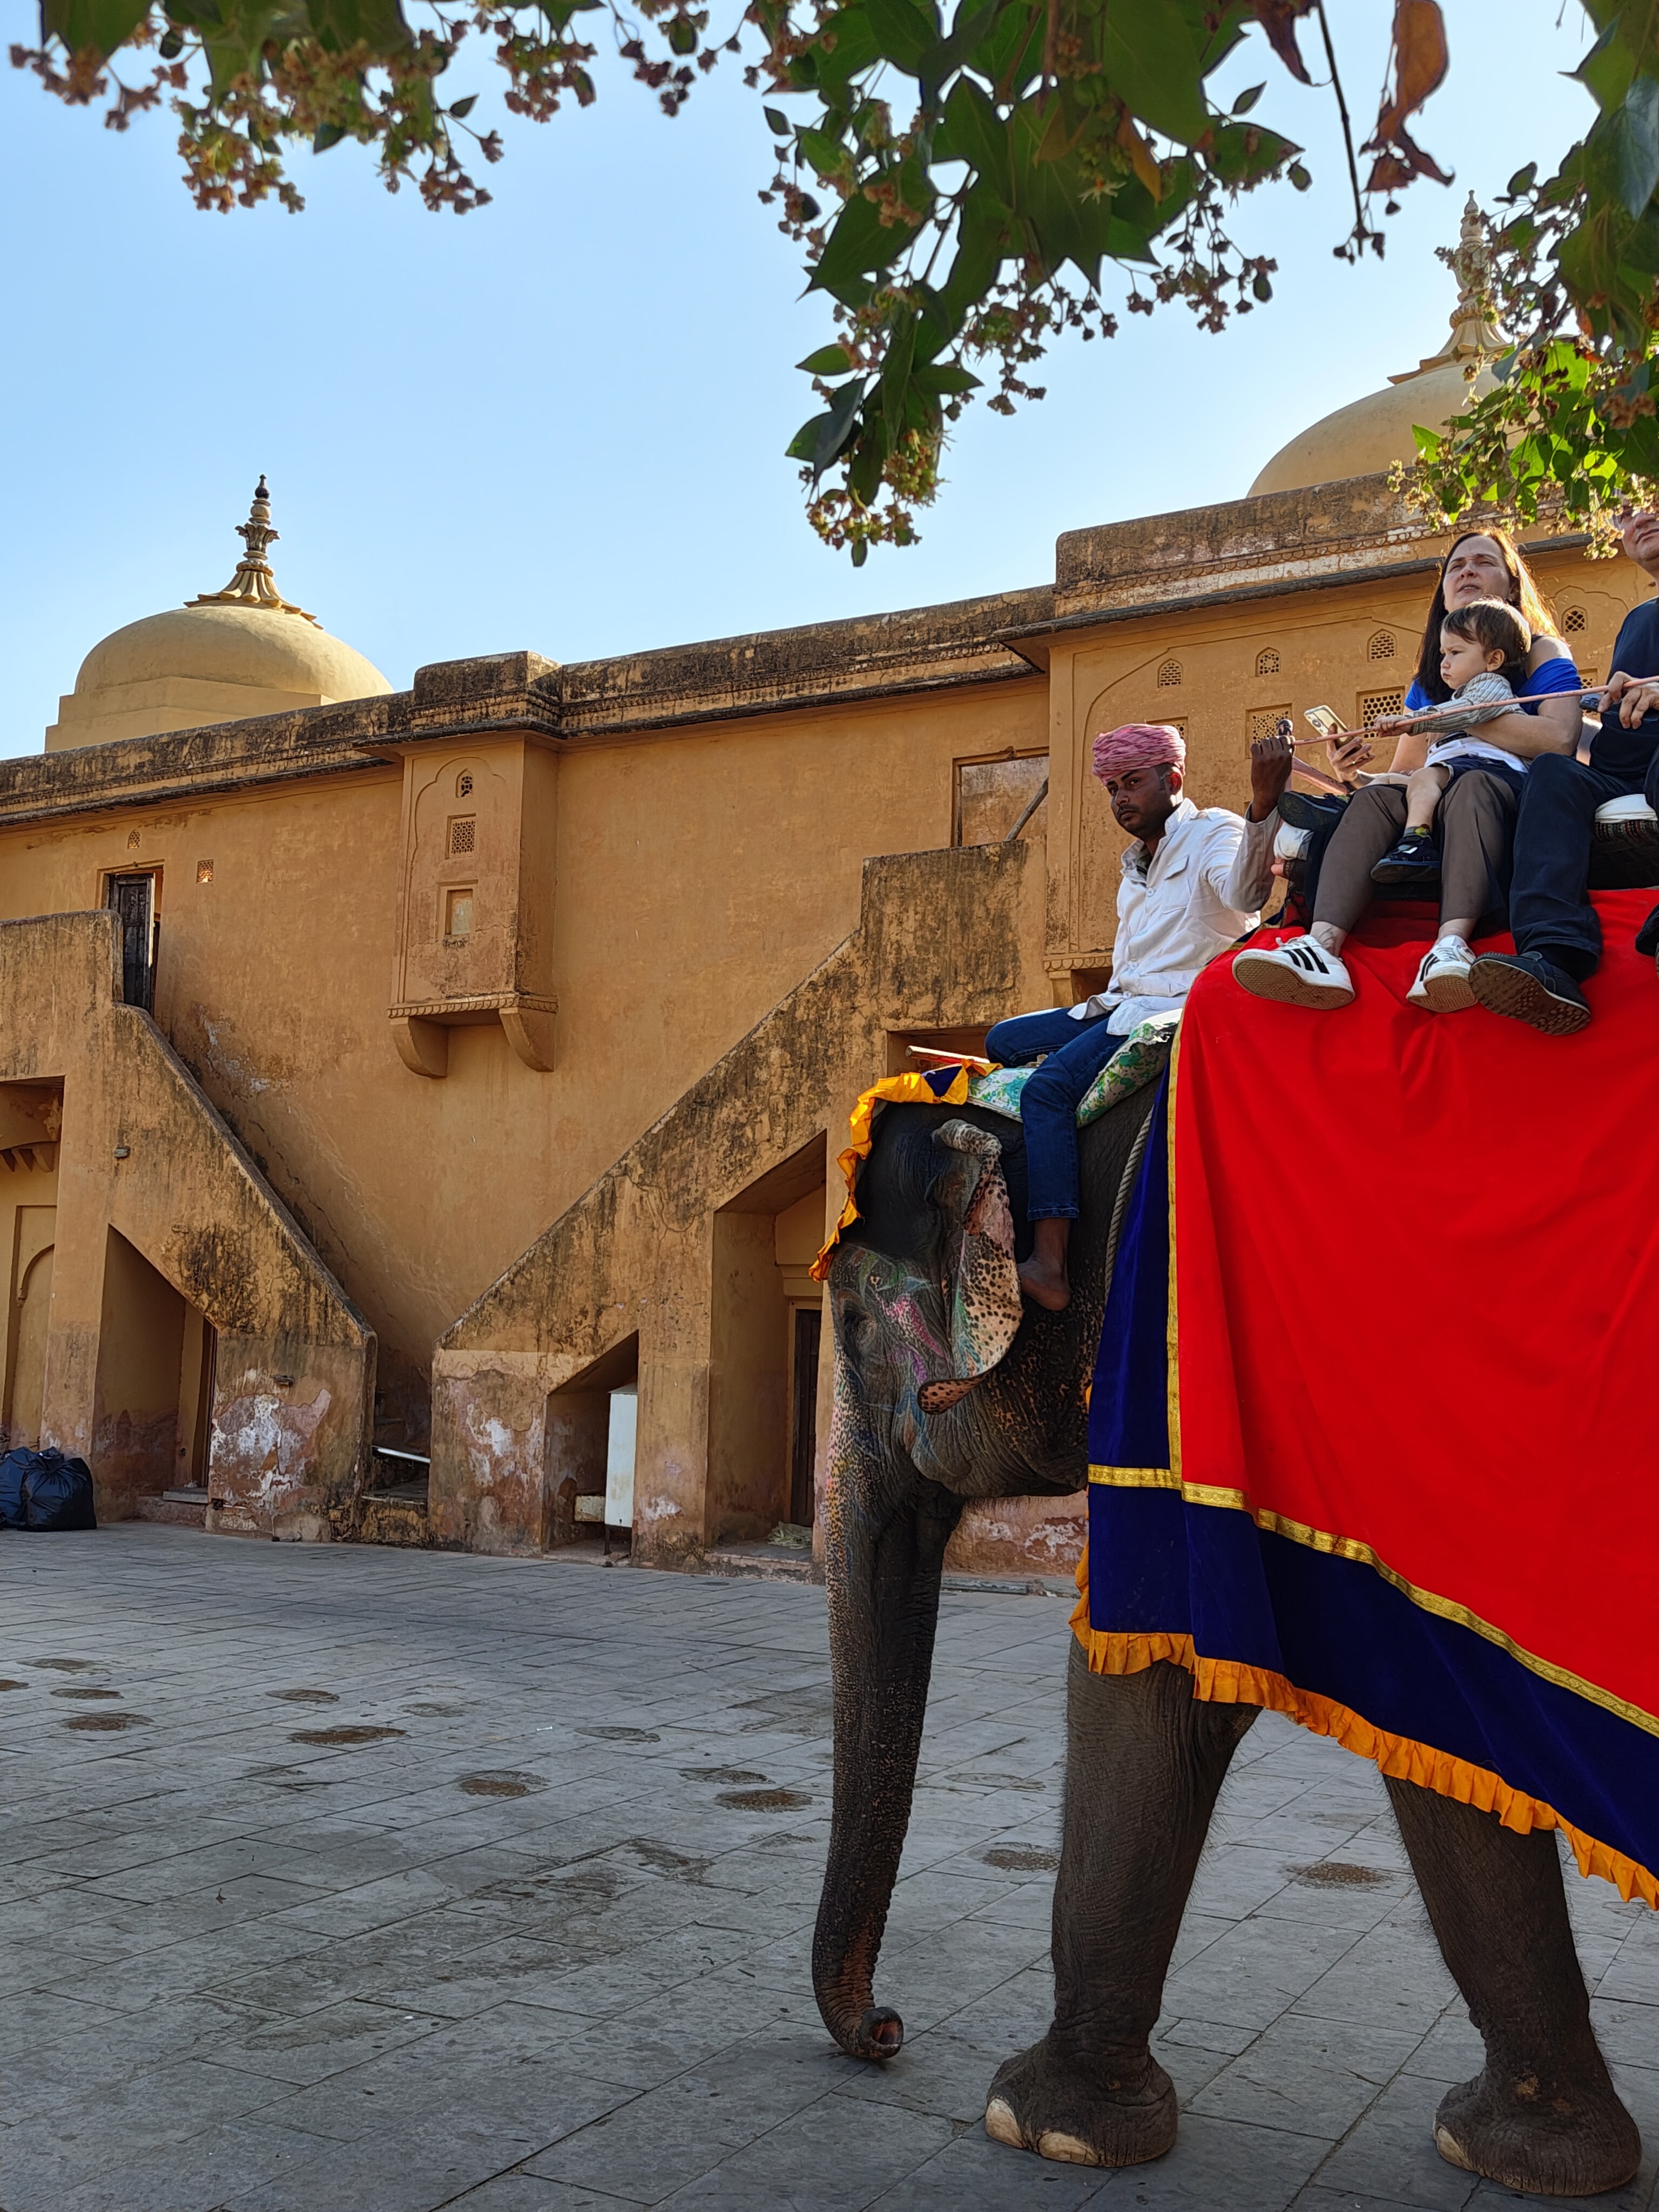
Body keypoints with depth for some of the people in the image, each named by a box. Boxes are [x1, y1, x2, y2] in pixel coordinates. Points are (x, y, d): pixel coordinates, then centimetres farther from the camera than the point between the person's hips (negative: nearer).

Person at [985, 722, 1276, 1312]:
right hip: (1122, 1004, 10)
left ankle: (1051, 1268, -30)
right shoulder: (1137, 866, 24)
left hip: (1178, 1006, -10)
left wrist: (1263, 807, -42)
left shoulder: (1212, 833, -4)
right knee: (1004, 1041, 8)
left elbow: (1243, 893, -28)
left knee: (1048, 1086, -25)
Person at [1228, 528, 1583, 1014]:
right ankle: (1322, 945, -50)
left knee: (1473, 784, -34)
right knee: (1376, 798, -24)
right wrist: (1355, 776, -4)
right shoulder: (1429, 680, 26)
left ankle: (1452, 944, -57)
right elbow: (1404, 775, 19)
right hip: (1434, 828, 4)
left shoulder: (1540, 651, 12)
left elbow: (1558, 738, -9)